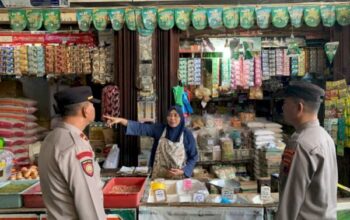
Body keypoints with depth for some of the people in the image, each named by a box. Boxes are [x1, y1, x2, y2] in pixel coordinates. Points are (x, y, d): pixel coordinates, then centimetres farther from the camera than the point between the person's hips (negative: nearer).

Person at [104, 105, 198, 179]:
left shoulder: (187, 134, -9)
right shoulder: (159, 129, -5)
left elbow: (193, 157, -3)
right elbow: (141, 128, -15)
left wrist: (183, 171, -16)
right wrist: (121, 120, -27)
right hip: (159, 176, 2)